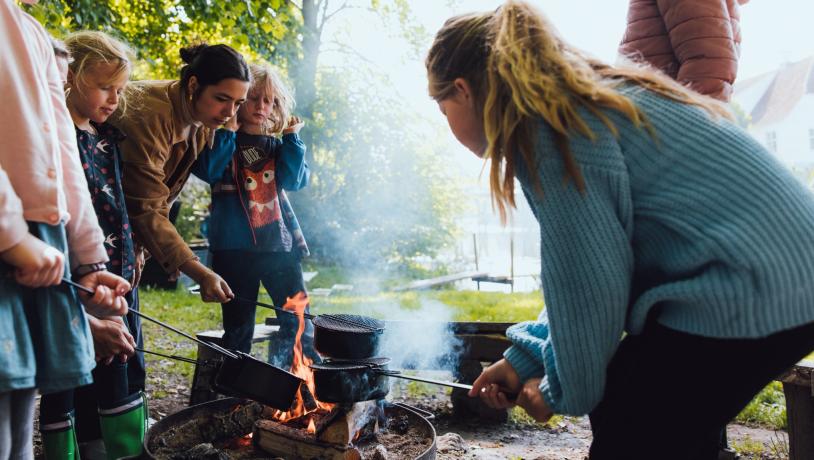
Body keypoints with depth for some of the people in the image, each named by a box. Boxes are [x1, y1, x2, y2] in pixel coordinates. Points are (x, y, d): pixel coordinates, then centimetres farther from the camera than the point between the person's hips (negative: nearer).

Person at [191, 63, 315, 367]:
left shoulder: (277, 145, 15)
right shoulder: (224, 140, 4)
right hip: (234, 245, -3)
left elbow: (294, 181, -1)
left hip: (278, 241, 3)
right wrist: (226, 129, -14)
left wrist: (292, 138, -5)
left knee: (298, 318, 1)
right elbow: (208, 170, -16)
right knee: (238, 326, 5)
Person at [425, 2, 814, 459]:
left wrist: (563, 390, 0)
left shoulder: (543, 125, -15)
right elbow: (586, 263, 16)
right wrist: (523, 359, 16)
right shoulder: (584, 103, 15)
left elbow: (590, 280, -17)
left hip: (747, 293, -9)